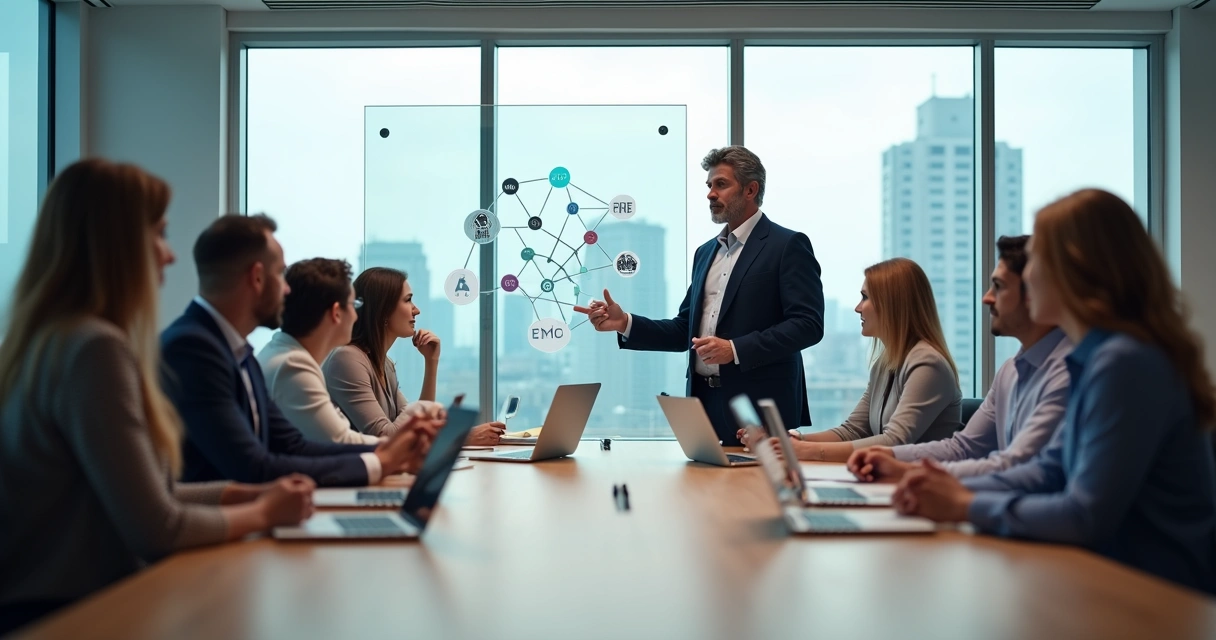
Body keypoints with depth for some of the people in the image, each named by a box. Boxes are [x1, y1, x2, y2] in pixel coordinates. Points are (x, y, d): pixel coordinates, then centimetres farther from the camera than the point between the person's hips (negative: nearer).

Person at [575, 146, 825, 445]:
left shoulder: (788, 246, -5)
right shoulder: (706, 252, 17)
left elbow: (808, 324, -14)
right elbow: (685, 330, 16)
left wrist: (735, 349, -21)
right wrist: (625, 323, 2)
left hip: (760, 408, -6)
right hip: (705, 402, 6)